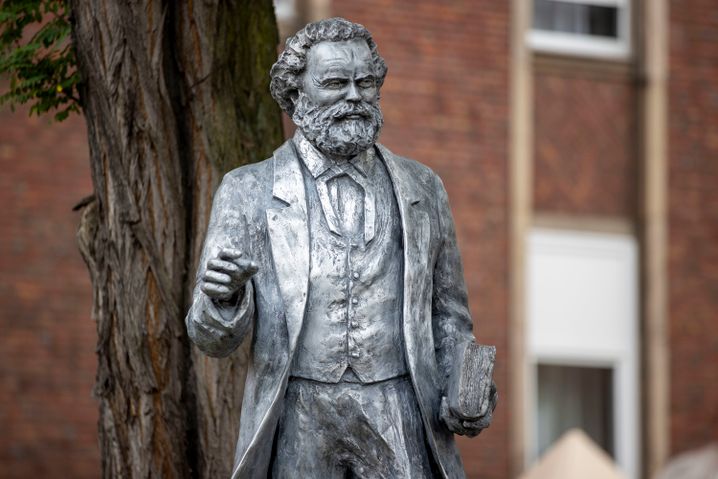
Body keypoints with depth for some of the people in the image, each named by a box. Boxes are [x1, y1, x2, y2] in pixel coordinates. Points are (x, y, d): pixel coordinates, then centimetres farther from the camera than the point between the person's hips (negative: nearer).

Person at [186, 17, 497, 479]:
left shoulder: (422, 189, 12)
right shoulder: (248, 191, 5)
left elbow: (447, 314, 17)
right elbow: (214, 337, 2)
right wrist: (222, 294, -21)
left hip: (398, 422, 1)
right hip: (297, 424, -1)